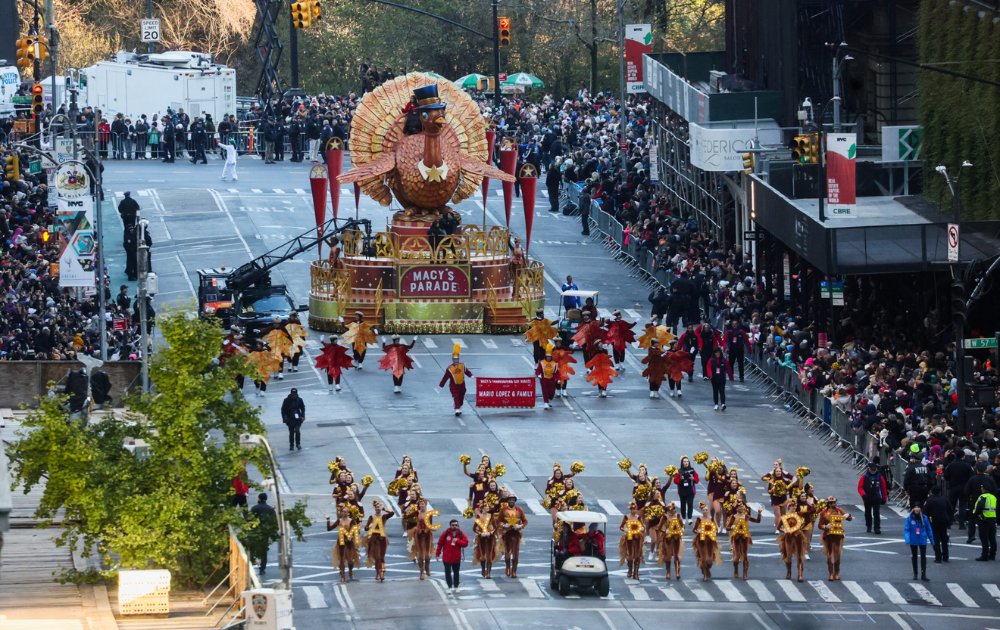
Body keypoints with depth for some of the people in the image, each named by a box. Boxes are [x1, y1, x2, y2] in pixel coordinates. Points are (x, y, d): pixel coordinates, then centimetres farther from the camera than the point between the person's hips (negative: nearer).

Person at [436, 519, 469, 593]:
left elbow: (465, 543, -6)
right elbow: (440, 544, -1)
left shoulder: (461, 534, -1)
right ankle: (450, 587, -2)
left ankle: (456, 587, 23)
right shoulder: (445, 533, -5)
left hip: (457, 558, 2)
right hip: (447, 557, -2)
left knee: (456, 572, 12)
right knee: (448, 572, -7)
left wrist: (457, 541, -19)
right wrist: (438, 554, -3)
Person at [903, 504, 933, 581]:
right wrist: (907, 539, -21)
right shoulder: (910, 518, -8)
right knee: (914, 557, 13)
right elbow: (906, 529, -8)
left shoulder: (924, 518, -5)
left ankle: (923, 575, -6)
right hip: (913, 541, 0)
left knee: (923, 557, -7)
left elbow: (928, 529, 4)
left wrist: (931, 540, 7)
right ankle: (915, 574, 27)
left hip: (922, 541, 0)